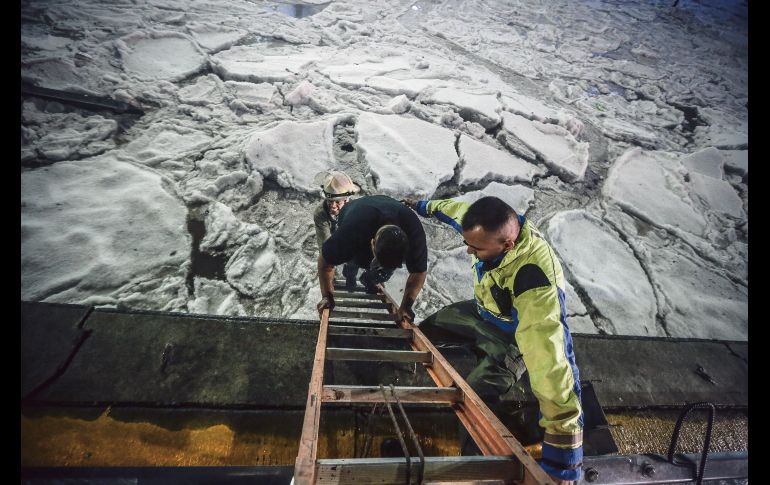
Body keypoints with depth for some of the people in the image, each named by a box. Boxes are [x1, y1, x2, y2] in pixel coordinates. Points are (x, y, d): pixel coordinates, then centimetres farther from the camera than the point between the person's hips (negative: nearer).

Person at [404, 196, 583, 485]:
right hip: (484, 312, 7)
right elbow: (457, 209, -1)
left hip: (514, 337, -7)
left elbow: (552, 363, -49)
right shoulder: (495, 226, -25)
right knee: (426, 329, 18)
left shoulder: (535, 283, -46)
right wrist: (424, 206, 20)